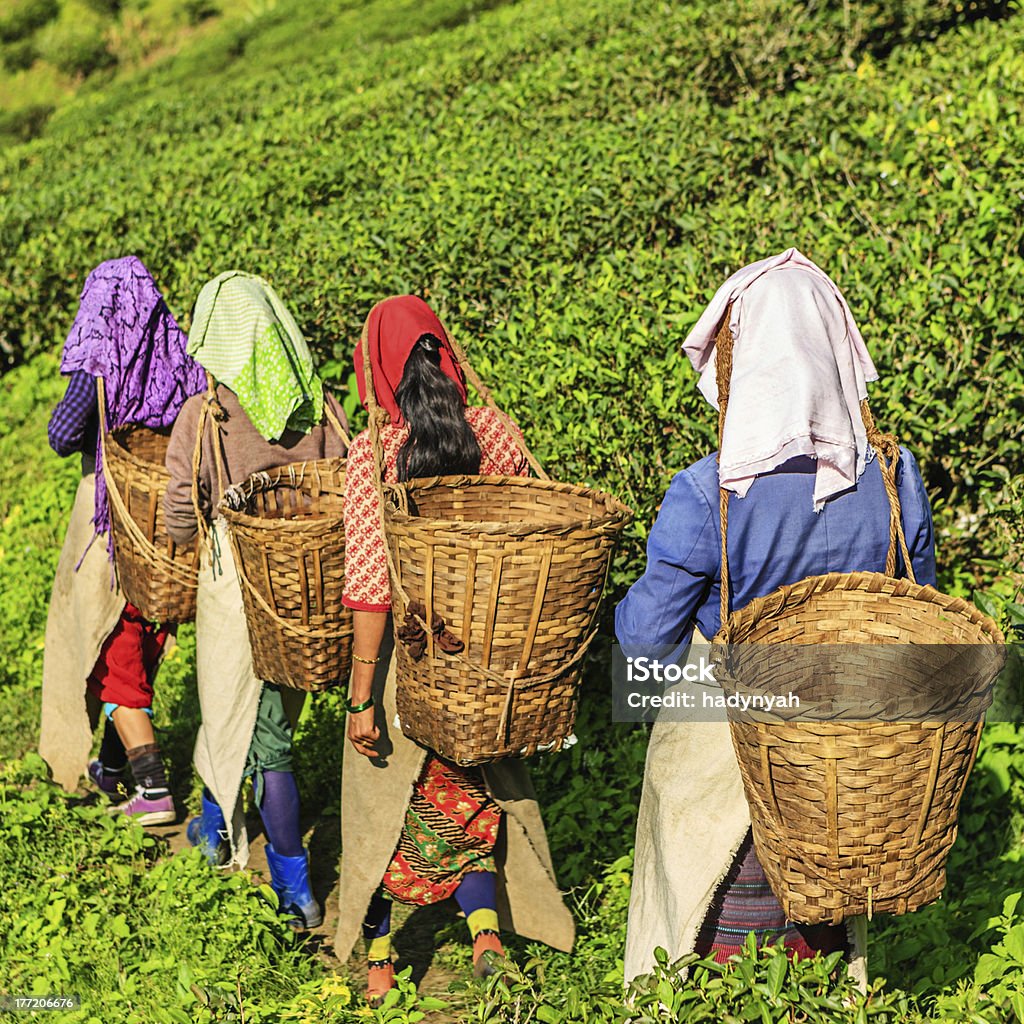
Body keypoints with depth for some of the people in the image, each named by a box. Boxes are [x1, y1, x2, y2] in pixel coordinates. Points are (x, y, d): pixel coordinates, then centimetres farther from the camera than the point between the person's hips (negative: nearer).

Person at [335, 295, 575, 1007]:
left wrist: (362, 696, -14)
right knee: (470, 798, 23)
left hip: (405, 653, -3)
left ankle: (378, 966, 26)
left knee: (384, 805, 15)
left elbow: (370, 585, -19)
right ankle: (487, 928, 9)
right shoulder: (493, 432, -6)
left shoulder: (372, 455, -16)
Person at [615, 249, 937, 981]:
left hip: (725, 754, -4)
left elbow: (645, 639, -15)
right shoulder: (895, 482, -13)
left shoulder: (705, 499, -26)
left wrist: (627, 605, 7)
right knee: (824, 931, 24)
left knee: (720, 947, 16)